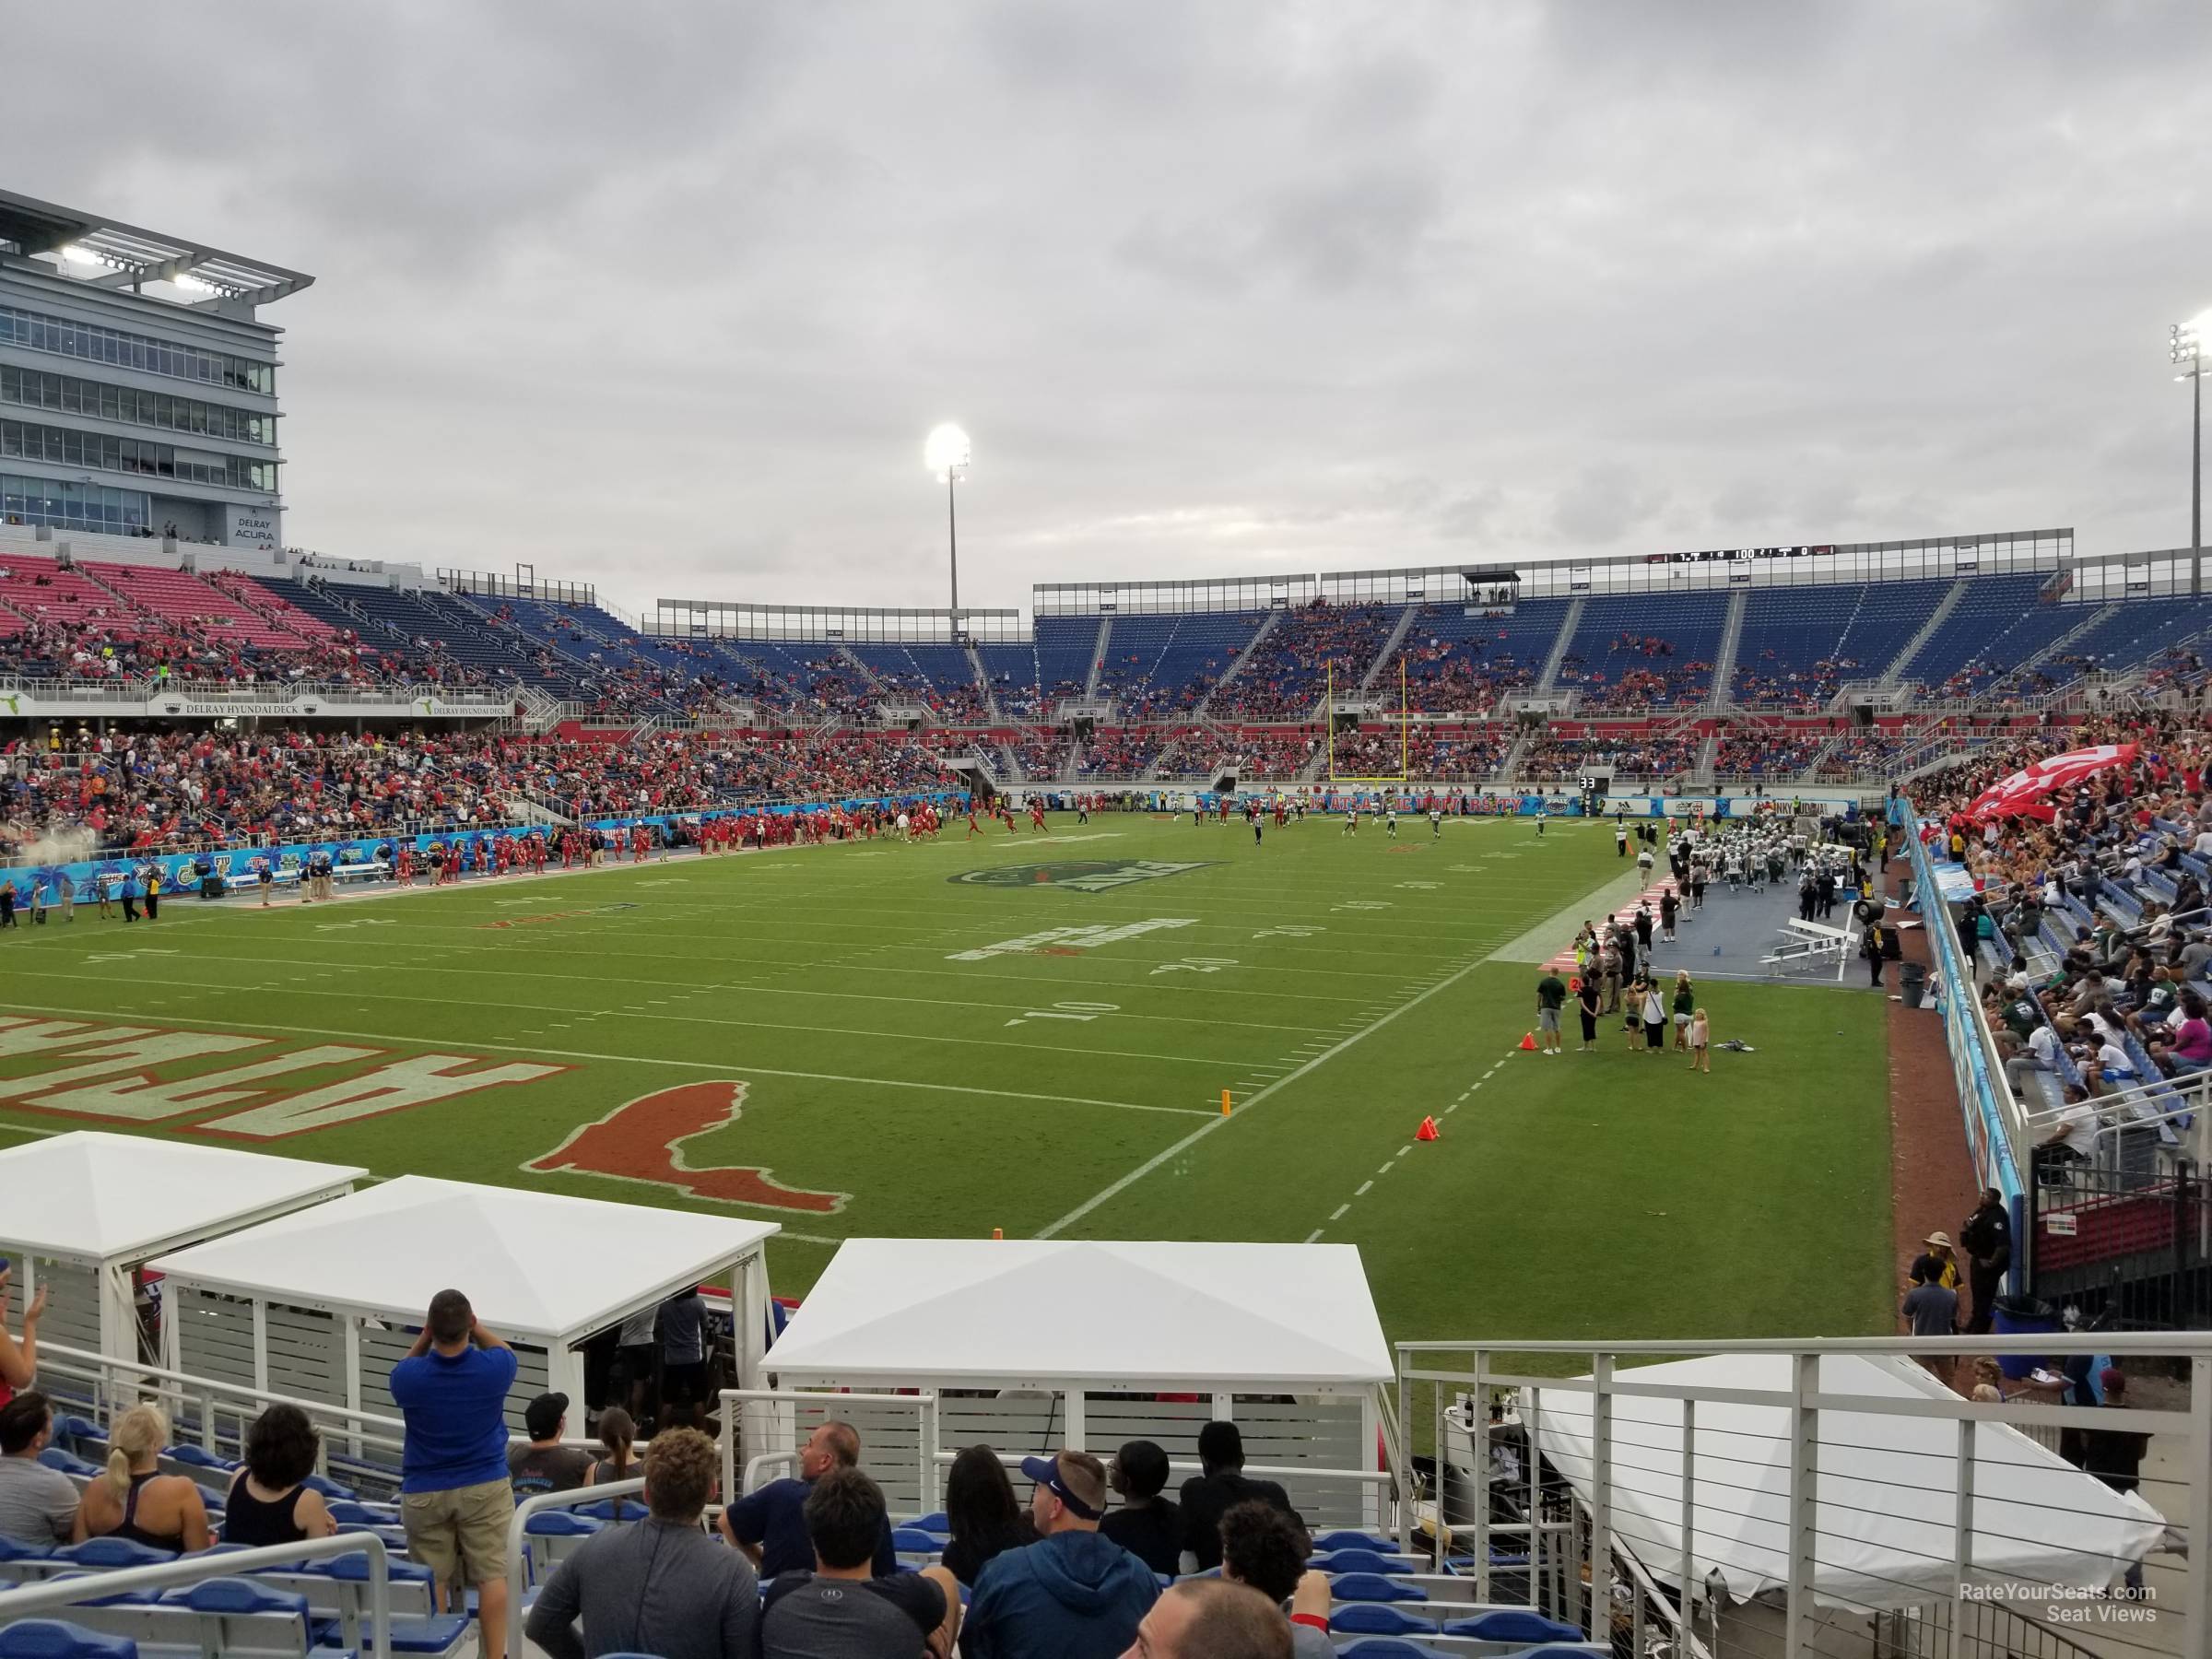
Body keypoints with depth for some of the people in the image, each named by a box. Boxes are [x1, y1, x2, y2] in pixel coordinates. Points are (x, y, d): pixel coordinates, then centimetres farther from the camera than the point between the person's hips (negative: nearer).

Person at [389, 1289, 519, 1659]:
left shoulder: (409, 1376, -13)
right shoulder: (493, 1368, -13)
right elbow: (505, 1351, 13)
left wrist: (424, 1338, 4)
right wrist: (475, 1328, 11)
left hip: (424, 1492, 1)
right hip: (485, 1487, -1)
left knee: (432, 1582, 8)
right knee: (492, 1575, 1)